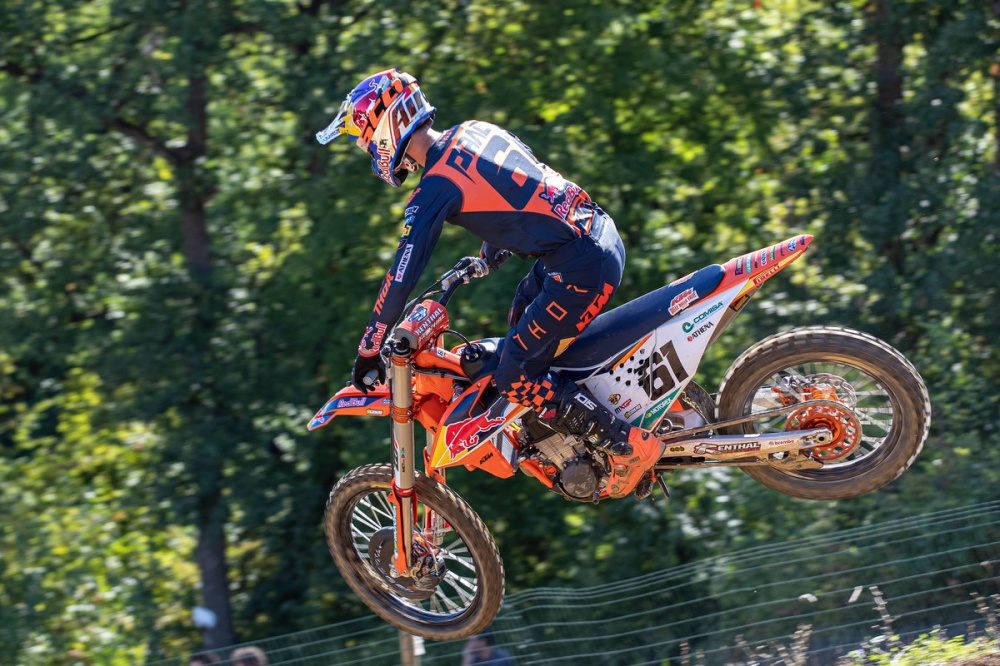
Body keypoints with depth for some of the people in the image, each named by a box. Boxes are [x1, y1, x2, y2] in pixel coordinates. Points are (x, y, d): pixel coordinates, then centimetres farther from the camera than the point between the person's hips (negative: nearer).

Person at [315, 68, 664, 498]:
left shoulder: (434, 191, -12)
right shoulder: (476, 131, 12)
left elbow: (403, 275, -12)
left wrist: (370, 348, -3)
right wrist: (489, 254, 42)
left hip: (580, 269, -10)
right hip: (602, 233, 10)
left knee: (517, 378, -3)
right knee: (521, 323, 29)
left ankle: (631, 446, -2)